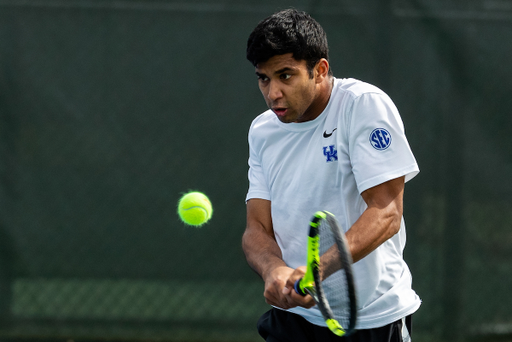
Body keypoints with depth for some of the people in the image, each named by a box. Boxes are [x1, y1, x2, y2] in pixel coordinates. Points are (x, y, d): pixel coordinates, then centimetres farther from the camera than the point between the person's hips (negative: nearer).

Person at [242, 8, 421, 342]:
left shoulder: (365, 105, -13)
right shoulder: (262, 131, 6)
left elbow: (387, 212, -21)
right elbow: (257, 227, 0)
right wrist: (274, 270, -25)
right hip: (294, 313, 5)